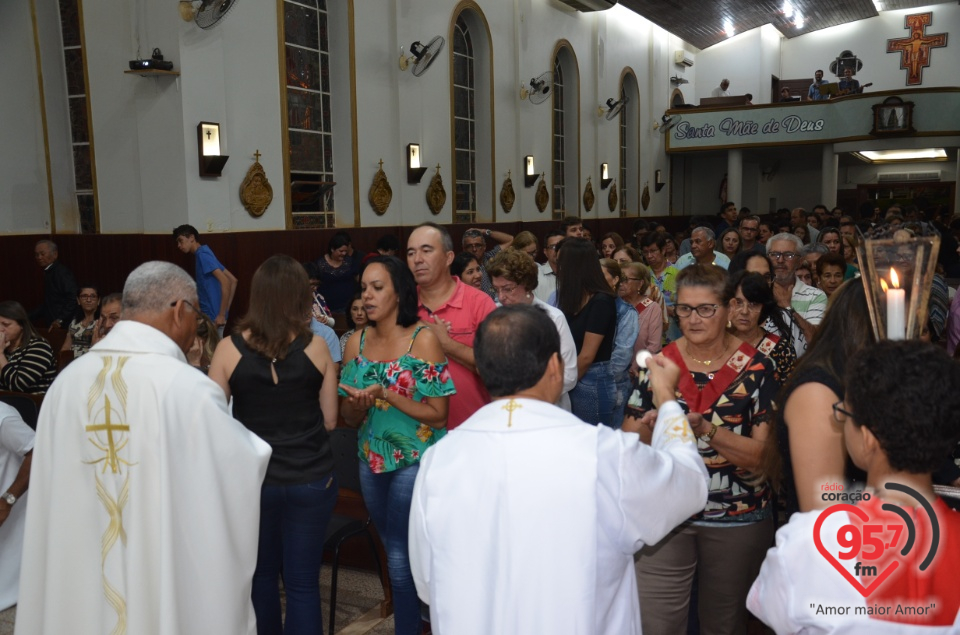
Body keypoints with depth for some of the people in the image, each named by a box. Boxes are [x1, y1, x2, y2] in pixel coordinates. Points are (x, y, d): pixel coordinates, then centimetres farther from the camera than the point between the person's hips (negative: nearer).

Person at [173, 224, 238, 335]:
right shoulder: (203, 254, 16)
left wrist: (222, 315, -22)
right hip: (209, 314, 9)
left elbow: (225, 281, -23)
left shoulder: (202, 254, -12)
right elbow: (233, 280, 17)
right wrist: (225, 310, 13)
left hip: (212, 316, -9)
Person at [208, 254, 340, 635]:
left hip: (252, 477, 1)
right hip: (310, 479, 0)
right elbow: (330, 420, -1)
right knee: (303, 582, 9)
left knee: (260, 574, 20)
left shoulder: (229, 349, -8)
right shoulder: (315, 347, -7)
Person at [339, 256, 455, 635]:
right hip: (373, 461, 6)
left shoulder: (423, 339, -14)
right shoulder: (357, 342, 1)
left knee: (402, 557, -4)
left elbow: (437, 415, -16)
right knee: (395, 552, 19)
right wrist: (360, 402, -17)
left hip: (415, 461, -6)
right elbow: (349, 417, 5)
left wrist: (384, 394, -23)